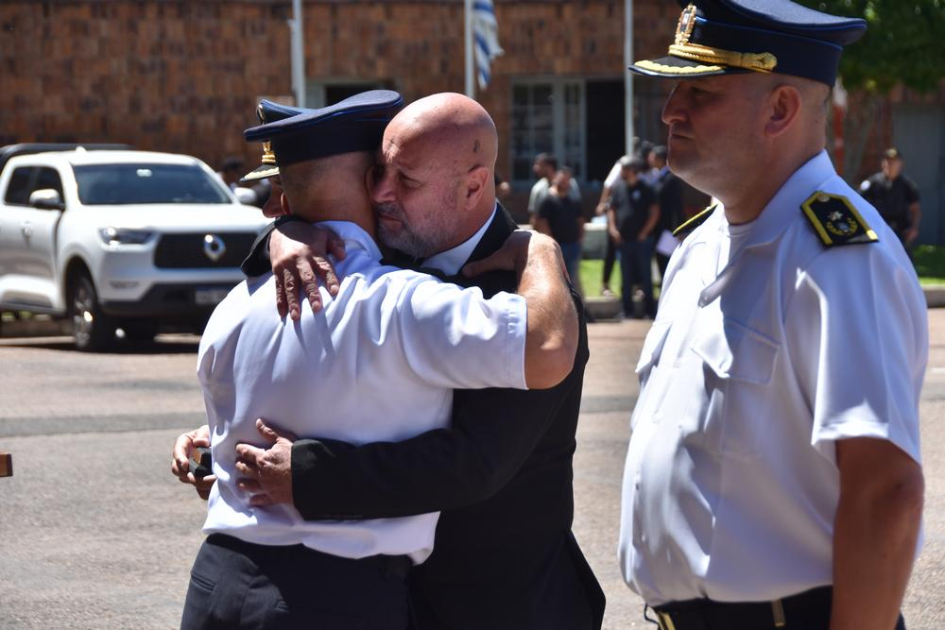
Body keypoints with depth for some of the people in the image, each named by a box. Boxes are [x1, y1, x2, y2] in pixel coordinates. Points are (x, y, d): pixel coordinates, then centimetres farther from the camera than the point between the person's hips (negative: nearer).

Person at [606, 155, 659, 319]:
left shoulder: (645, 189, -6)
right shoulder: (618, 187, 6)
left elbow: (655, 213, -6)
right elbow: (611, 209, 14)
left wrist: (645, 232, -10)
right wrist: (612, 228, 0)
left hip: (642, 240, -4)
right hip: (623, 240, 4)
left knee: (646, 277, 1)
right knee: (626, 278, 10)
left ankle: (649, 311, 7)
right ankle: (628, 311, 16)